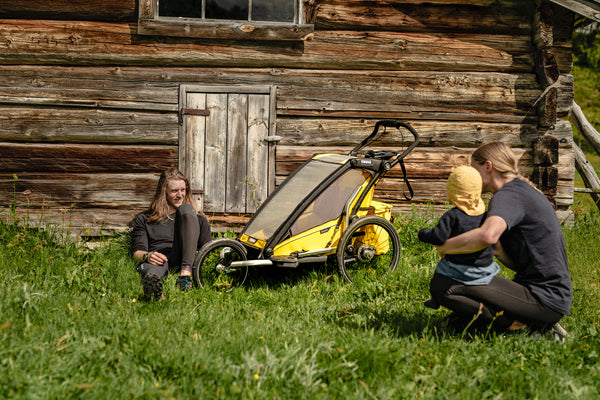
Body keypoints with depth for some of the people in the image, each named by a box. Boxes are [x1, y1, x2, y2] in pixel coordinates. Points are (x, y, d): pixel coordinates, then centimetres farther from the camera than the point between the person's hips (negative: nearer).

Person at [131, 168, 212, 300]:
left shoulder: (198, 219, 29)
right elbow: (137, 251, 13)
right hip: (157, 262, -1)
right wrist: (147, 256, -13)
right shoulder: (144, 219, 26)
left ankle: (186, 272, -32)